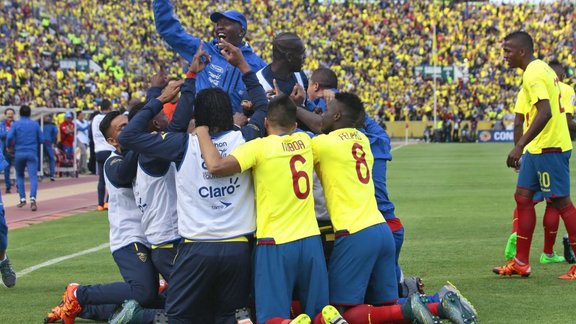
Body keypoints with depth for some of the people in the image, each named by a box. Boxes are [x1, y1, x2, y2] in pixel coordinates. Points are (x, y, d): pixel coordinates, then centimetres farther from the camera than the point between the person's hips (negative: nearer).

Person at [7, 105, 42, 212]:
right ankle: (32, 199, -26)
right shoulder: (35, 124, 4)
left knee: (19, 176, 19)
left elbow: (9, 137, -11)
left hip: (19, 153, 0)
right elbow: (41, 139, 5)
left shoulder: (16, 124, 0)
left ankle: (22, 199, 14)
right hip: (32, 153, 0)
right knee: (33, 177, -7)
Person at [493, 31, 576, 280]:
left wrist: (519, 146, -28)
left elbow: (545, 112, -26)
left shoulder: (533, 74, -16)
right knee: (523, 197, 10)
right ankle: (521, 262, 14)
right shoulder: (542, 69, 15)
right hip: (537, 148, 10)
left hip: (549, 147, -10)